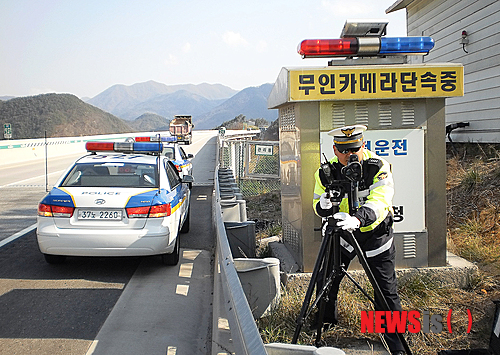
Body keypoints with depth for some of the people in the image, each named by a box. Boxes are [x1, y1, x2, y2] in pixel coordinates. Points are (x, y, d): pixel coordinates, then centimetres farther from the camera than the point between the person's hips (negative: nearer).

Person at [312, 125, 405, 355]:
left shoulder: (378, 167, -21)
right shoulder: (327, 171, -10)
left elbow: (379, 202, -34)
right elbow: (319, 208, -4)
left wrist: (357, 219, -53)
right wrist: (325, 204, -29)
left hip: (375, 232, -3)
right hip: (341, 231, 3)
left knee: (387, 290, -1)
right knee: (325, 280, 9)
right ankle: (325, 322, 37)